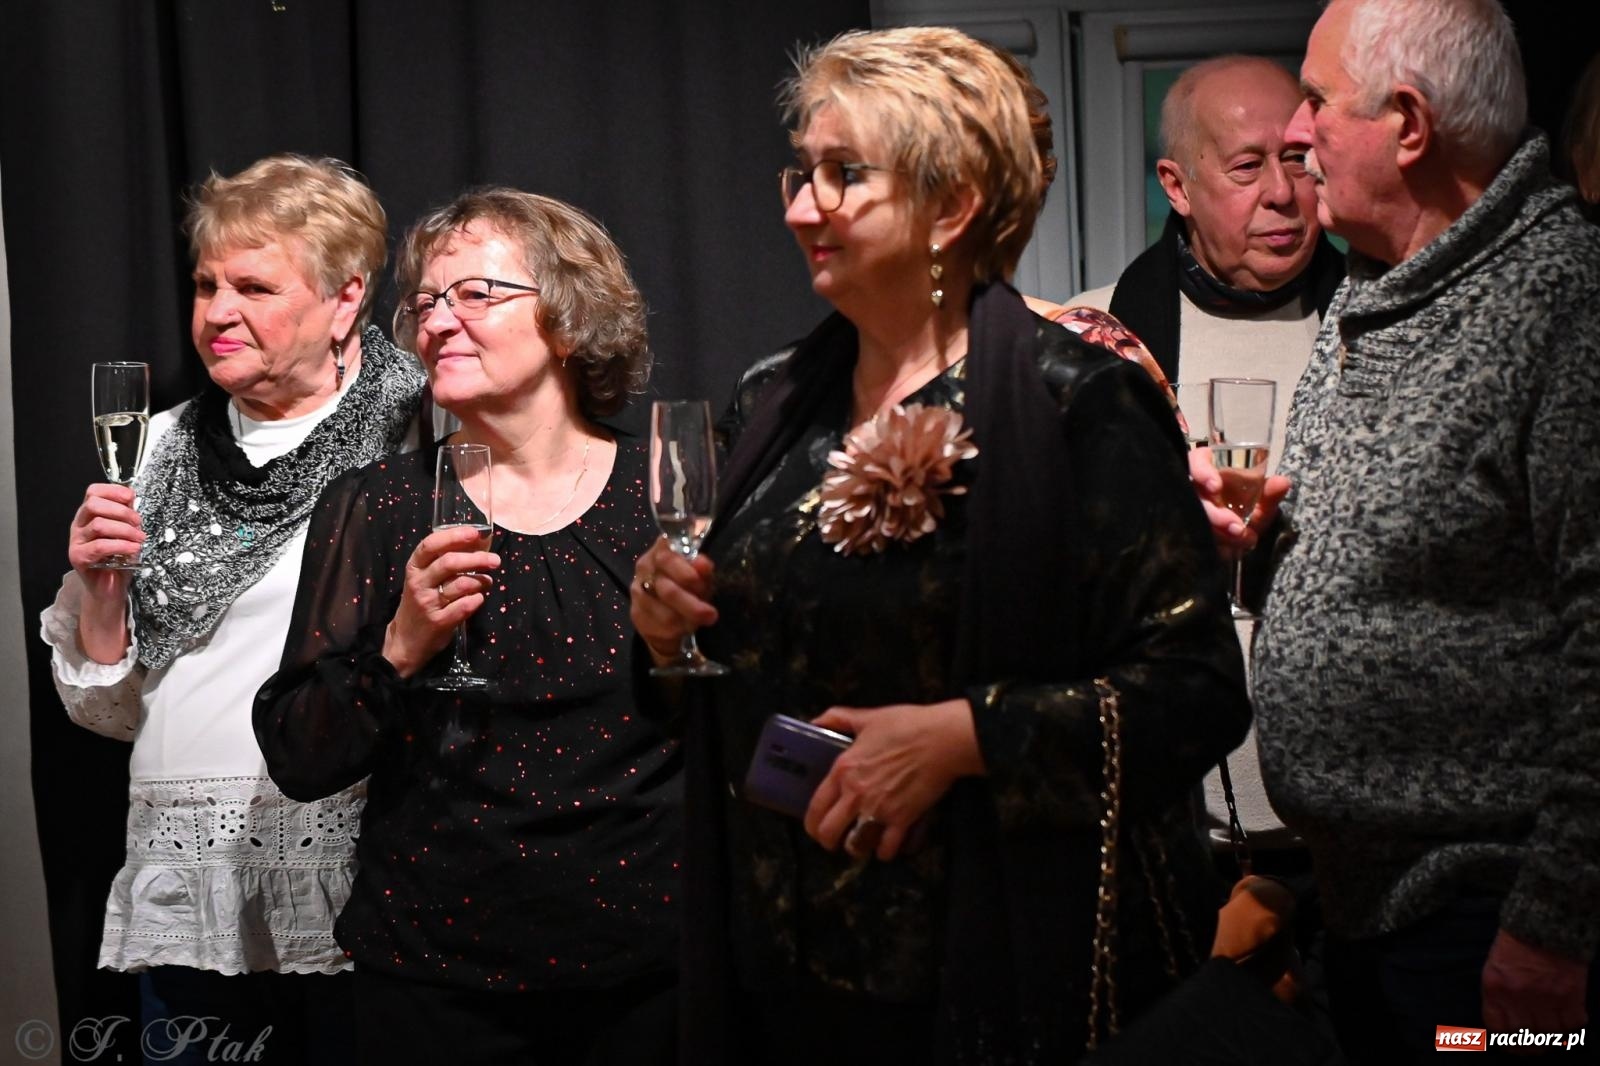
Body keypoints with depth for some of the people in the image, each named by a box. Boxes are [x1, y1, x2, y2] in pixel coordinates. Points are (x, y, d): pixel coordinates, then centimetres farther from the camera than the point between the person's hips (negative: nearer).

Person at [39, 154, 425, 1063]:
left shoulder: (415, 442, -4)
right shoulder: (169, 447, 10)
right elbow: (110, 708, 14)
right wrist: (98, 588, -2)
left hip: (348, 885, -4)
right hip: (186, 890, 4)